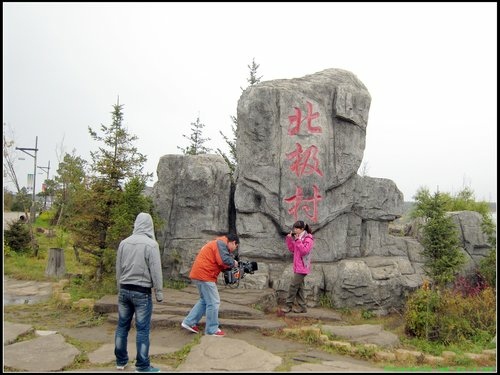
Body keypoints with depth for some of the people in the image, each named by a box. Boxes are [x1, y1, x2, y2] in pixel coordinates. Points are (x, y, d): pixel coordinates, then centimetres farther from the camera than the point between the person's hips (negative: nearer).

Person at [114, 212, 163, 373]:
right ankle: (142, 366, 7)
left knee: (122, 326, 14)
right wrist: (159, 293, -3)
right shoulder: (151, 244, -13)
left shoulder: (124, 243, 4)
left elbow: (118, 269, 11)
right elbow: (156, 272, -11)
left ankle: (121, 361, 26)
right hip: (142, 292, -5)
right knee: (142, 329, 1)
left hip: (124, 290, 6)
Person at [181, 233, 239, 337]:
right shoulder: (221, 243, -11)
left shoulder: (218, 243, 22)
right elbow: (224, 260, -24)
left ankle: (189, 322, 22)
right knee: (213, 302, -3)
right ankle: (212, 330, 6)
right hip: (205, 275, -11)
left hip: (200, 274, 11)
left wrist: (230, 265, 7)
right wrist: (233, 262, -5)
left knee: (205, 300, 21)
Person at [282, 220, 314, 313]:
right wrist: (289, 239, 6)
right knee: (298, 287, 10)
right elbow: (292, 250, 16)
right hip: (297, 267, 9)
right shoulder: (298, 238, 15)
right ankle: (302, 306, 16)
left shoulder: (308, 239, -10)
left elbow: (304, 251, -21)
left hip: (302, 267, -9)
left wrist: (298, 241, -21)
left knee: (293, 285, -8)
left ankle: (288, 305, -1)